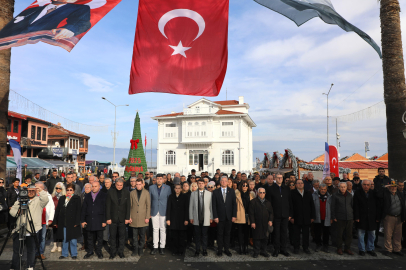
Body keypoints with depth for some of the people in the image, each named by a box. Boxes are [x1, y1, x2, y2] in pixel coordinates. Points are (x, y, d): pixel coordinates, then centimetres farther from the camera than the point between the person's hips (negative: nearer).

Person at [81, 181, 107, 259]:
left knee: (99, 237, 5)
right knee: (90, 237, 10)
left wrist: (104, 221, -9)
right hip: (89, 221, 3)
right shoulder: (87, 196, 11)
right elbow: (83, 208, 10)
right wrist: (83, 220, 4)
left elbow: (105, 209, -4)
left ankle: (99, 251, 20)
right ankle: (90, 251, 24)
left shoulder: (103, 196, 0)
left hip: (99, 221, -3)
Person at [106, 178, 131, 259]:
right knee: (112, 236, 7)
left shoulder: (126, 192, 1)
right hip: (113, 218, -1)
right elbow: (108, 206, -2)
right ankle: (113, 252, 22)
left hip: (122, 218, 1)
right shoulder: (110, 192, -2)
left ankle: (121, 252, 23)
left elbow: (128, 206, 2)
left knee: (122, 236, 9)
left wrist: (127, 218, -2)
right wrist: (108, 218, -6)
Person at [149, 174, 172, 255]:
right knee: (155, 229, 6)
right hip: (154, 212, 1)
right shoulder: (151, 188, 4)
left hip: (164, 211, -1)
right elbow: (149, 200, 7)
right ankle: (155, 246, 15)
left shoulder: (167, 188, 1)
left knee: (163, 229, 3)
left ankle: (162, 247, 14)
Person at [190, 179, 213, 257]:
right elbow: (191, 206, 6)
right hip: (196, 218, 1)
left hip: (206, 218, -1)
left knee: (204, 235, 4)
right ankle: (197, 250, 17)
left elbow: (211, 206, 3)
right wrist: (191, 217, 2)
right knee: (197, 235, 5)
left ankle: (204, 250, 17)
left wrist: (211, 217, 0)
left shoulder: (209, 193, 4)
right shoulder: (193, 194, 6)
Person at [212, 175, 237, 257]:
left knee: (227, 233, 9)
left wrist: (234, 215, -3)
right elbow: (214, 205, -1)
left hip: (229, 217, 1)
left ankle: (227, 249, 20)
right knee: (220, 234, 6)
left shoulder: (231, 191, 5)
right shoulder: (215, 192, 1)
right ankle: (220, 250, 17)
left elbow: (234, 204, 3)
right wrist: (215, 216, -8)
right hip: (220, 216, -1)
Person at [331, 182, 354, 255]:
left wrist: (354, 215, 13)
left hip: (349, 217, 3)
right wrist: (333, 217, -4)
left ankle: (347, 248, 21)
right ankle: (339, 248, 16)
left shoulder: (349, 195, 9)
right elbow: (333, 207, -1)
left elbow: (352, 205, 16)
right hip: (340, 218, -3)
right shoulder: (335, 196, -2)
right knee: (339, 234, 3)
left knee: (349, 234, 7)